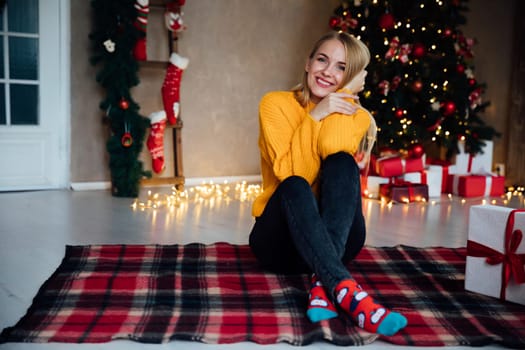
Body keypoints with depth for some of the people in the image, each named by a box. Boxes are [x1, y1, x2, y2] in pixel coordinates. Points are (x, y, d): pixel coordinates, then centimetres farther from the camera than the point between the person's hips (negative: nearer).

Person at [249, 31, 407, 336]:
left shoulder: (357, 115, 1)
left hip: (336, 241, 2)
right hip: (280, 238, -1)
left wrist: (347, 93, -15)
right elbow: (290, 174, -19)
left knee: (342, 163, -26)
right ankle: (345, 291, -48)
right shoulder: (276, 104, -4)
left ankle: (323, 286, -38)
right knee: (294, 186, -33)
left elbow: (333, 148, -24)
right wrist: (314, 116, -22)